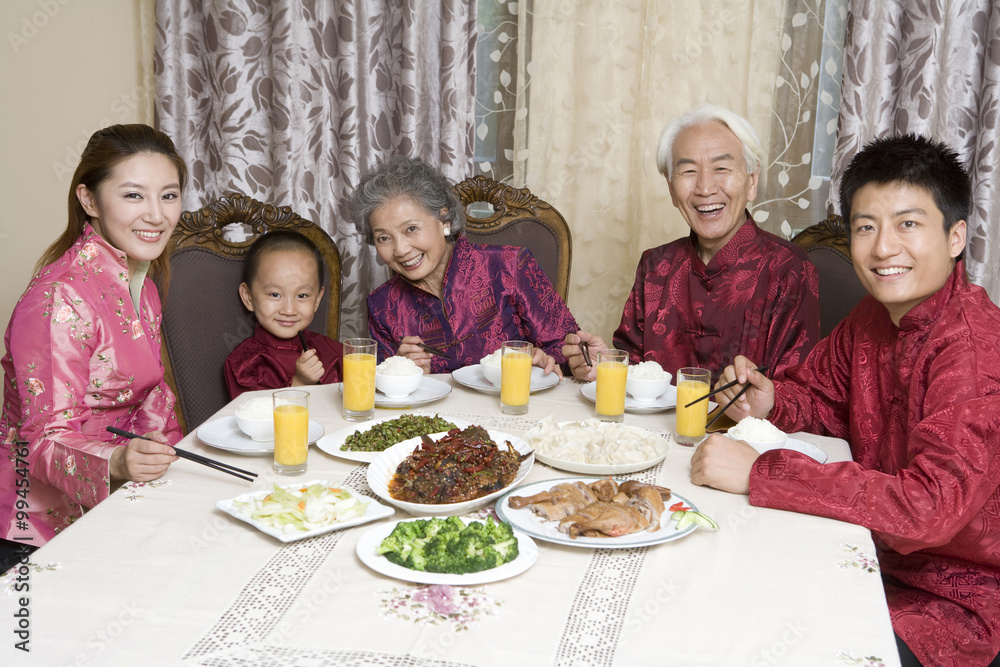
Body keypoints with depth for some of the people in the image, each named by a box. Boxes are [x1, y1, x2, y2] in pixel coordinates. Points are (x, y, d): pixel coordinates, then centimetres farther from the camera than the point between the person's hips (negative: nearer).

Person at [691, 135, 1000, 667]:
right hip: (877, 555, 7)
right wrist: (769, 401, -8)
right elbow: (823, 399, 16)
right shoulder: (876, 314, 0)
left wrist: (758, 472, -33)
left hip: (956, 598, -7)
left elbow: (930, 506, -34)